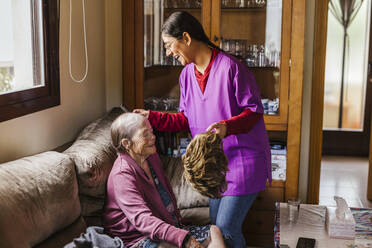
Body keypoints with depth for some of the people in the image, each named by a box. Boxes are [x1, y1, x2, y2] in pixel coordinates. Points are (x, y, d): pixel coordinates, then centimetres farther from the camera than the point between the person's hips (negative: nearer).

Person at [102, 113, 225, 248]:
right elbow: (142, 219, -31)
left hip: (170, 227, 9)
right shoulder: (122, 175, -19)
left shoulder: (152, 158, 10)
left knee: (214, 231, -6)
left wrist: (178, 222, 15)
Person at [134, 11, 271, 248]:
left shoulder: (231, 67, -18)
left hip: (244, 158, -7)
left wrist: (227, 126, -31)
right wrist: (152, 117, 3)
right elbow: (187, 120, 11)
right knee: (216, 225, 15)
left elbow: (255, 110, -15)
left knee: (226, 229, -7)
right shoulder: (187, 74, 6)